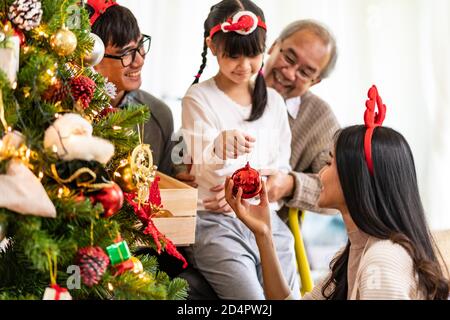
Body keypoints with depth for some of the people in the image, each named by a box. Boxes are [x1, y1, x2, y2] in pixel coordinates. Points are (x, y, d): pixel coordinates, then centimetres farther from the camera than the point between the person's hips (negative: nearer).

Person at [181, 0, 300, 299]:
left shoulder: (273, 101, 11)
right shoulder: (199, 98, -4)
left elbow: (282, 168, 14)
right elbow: (207, 174, -13)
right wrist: (221, 149, -35)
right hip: (216, 223, -5)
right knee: (255, 302, -19)